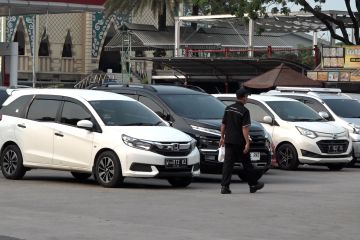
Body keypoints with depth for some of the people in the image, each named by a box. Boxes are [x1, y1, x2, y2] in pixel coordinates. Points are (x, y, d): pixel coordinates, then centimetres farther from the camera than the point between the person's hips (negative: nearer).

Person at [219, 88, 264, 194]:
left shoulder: (228, 109, 7)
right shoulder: (244, 111, -12)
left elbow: (223, 124, 12)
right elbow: (244, 128, -17)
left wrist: (222, 137, 21)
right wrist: (247, 142, -17)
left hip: (228, 140, 5)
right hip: (239, 141, -5)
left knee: (228, 163, 3)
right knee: (246, 163, 7)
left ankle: (224, 186, -6)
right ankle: (253, 184, 20)